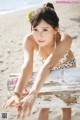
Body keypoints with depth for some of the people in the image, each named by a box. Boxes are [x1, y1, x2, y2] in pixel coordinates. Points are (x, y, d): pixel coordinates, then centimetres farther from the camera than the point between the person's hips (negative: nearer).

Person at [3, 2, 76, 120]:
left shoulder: (65, 39, -43)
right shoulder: (29, 40, -34)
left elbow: (47, 65, -54)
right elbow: (27, 66, -46)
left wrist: (33, 94, -65)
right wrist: (17, 93, -61)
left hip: (66, 68, -2)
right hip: (49, 72, 2)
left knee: (66, 106, 8)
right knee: (44, 106, 7)